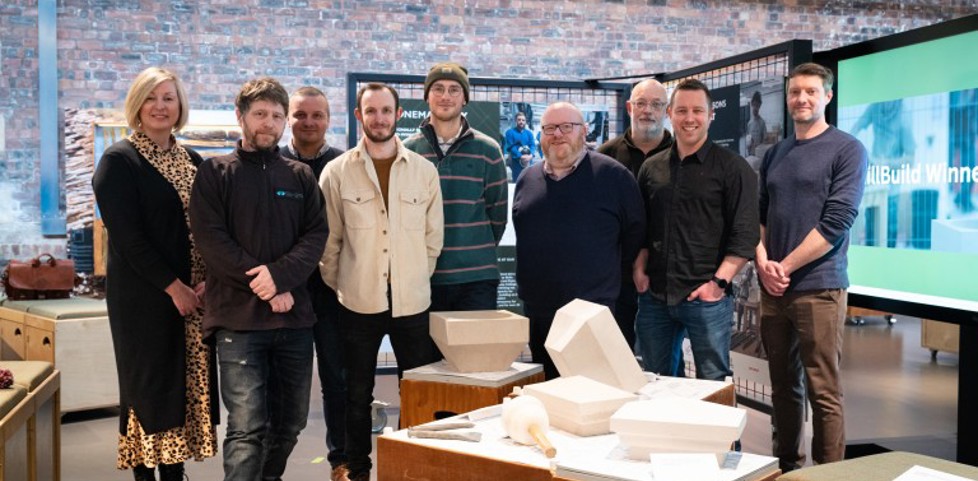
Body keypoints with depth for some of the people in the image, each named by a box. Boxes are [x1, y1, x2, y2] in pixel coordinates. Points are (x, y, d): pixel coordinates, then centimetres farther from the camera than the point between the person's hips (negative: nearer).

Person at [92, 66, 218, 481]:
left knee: (187, 382, 6)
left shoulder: (192, 161, 13)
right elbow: (126, 236, -12)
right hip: (144, 295, -5)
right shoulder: (119, 161, -5)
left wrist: (208, 280, -5)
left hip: (194, 294, 5)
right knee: (149, 384, 0)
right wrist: (173, 287, -14)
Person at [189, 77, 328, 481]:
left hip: (294, 317, 4)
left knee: (290, 421, 12)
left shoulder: (301, 176, 13)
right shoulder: (215, 174, 3)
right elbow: (210, 238, -7)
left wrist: (279, 275, -15)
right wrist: (264, 288, -13)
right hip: (238, 318, -4)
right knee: (247, 429, -9)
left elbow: (316, 235, 3)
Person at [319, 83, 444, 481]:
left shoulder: (424, 170, 2)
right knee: (358, 393, 11)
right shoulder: (337, 172, -1)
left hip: (413, 302, 1)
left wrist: (417, 280, 6)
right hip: (358, 302, -1)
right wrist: (339, 285, 3)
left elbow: (433, 235, 7)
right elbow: (329, 240, 1)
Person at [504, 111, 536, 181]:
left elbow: (532, 145, 4)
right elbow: (511, 147, -9)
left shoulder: (529, 133, 13)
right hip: (516, 160, -3)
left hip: (528, 160, 4)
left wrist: (531, 155, -17)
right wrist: (520, 156, -20)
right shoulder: (510, 132, 1)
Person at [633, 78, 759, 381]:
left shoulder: (732, 168, -2)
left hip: (706, 298, -4)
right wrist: (639, 270, 4)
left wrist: (719, 282, -15)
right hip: (654, 296, 5)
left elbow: (744, 234, -9)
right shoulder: (651, 168, 12)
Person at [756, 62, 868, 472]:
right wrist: (763, 262, -5)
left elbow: (836, 222, -12)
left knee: (823, 391, -3)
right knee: (783, 386, 12)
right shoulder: (775, 154, 14)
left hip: (818, 288, -5)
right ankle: (786, 466, 22)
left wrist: (785, 266, -11)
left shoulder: (847, 150, -3)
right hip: (772, 288, 5)